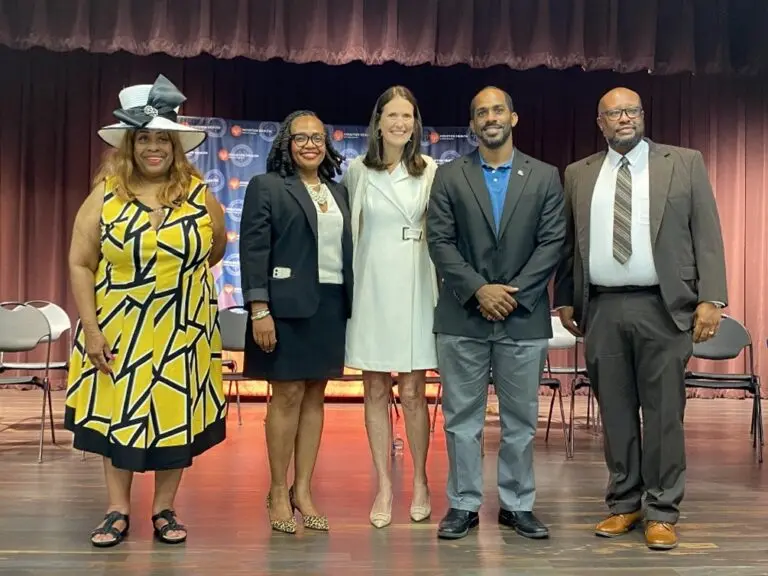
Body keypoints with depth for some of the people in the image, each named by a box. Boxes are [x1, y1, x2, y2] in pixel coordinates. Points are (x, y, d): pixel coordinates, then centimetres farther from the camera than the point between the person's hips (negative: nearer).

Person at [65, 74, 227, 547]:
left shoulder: (200, 195, -1)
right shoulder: (105, 195, -4)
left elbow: (217, 250, 15)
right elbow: (80, 264, -4)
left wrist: (181, 276, 5)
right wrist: (91, 328, -9)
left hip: (182, 330, 1)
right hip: (119, 330, 0)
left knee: (176, 415, 5)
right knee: (117, 416, 6)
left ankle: (165, 510, 20)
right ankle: (118, 511, 20)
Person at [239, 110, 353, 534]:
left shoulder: (338, 192, 16)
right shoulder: (266, 186, 0)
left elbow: (345, 249, 15)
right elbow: (253, 251, -7)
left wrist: (350, 306, 8)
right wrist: (259, 309, -15)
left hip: (331, 305, 5)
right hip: (288, 305, -5)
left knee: (314, 397, 8)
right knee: (288, 396, -2)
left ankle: (303, 491, 16)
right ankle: (278, 492, 12)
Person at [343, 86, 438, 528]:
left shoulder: (432, 171, 2)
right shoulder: (357, 171, 5)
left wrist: (444, 285, -1)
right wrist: (348, 283, 11)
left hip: (414, 290, -1)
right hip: (372, 290, 1)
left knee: (412, 392, 1)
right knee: (376, 391, 6)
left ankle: (420, 481, 19)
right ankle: (384, 487, 17)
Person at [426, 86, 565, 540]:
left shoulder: (545, 177, 6)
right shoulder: (449, 176, 5)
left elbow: (553, 242, -1)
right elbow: (439, 241, -2)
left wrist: (513, 293, -10)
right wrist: (478, 290, -13)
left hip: (524, 315, 1)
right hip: (462, 315, 0)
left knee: (521, 417, 8)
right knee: (462, 416, 5)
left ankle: (518, 505, 20)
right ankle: (464, 505, 16)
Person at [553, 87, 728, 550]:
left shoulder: (685, 163, 6)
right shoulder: (579, 175, 12)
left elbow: (708, 235, 1)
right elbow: (568, 243, 13)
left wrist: (710, 299, -8)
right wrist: (566, 299, 7)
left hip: (663, 308, -2)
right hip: (602, 310, 2)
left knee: (664, 412, 2)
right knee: (615, 412, 8)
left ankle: (663, 512, 13)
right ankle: (624, 504, 21)